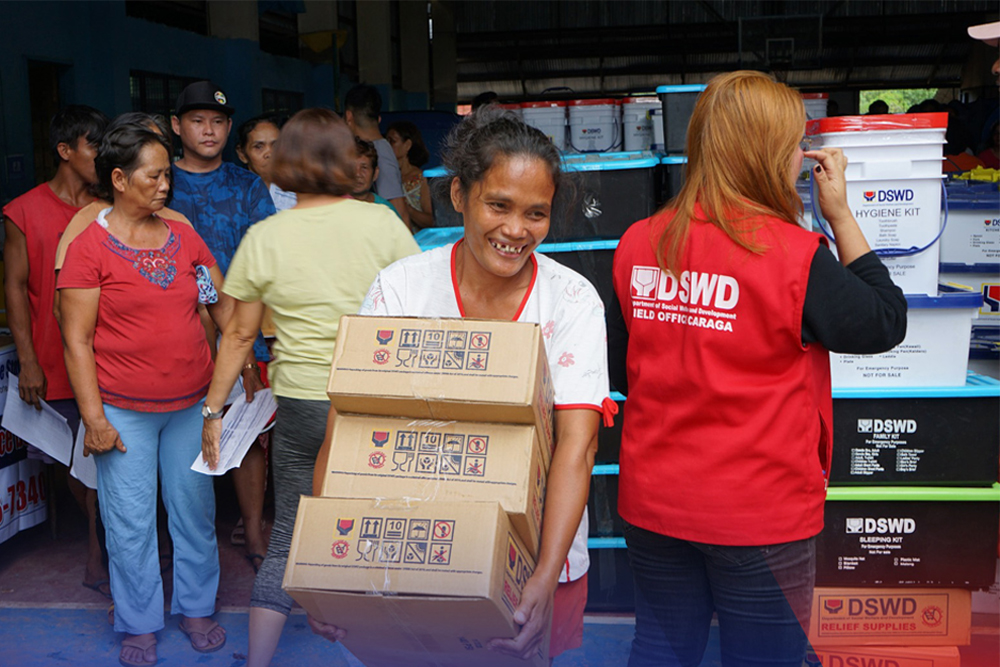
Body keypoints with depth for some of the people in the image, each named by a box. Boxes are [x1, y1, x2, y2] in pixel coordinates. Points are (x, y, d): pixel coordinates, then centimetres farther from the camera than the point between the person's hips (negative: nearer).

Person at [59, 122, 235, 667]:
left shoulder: (183, 236, 6)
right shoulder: (89, 247, -8)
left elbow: (224, 304, 13)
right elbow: (77, 341, -8)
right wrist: (93, 417, -11)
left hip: (191, 403, 4)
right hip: (124, 410, -4)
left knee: (195, 509, 12)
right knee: (130, 519, 5)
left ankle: (196, 608, 31)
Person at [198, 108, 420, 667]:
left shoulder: (264, 238, -2)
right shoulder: (383, 223, -5)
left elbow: (239, 336, 2)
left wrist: (213, 409, 12)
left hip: (301, 406, 1)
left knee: (288, 536, 13)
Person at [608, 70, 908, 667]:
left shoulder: (637, 244, -2)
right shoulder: (794, 256, -18)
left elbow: (620, 372, 5)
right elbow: (886, 325, -3)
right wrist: (841, 215, -1)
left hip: (653, 502, 5)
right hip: (759, 510, -4)